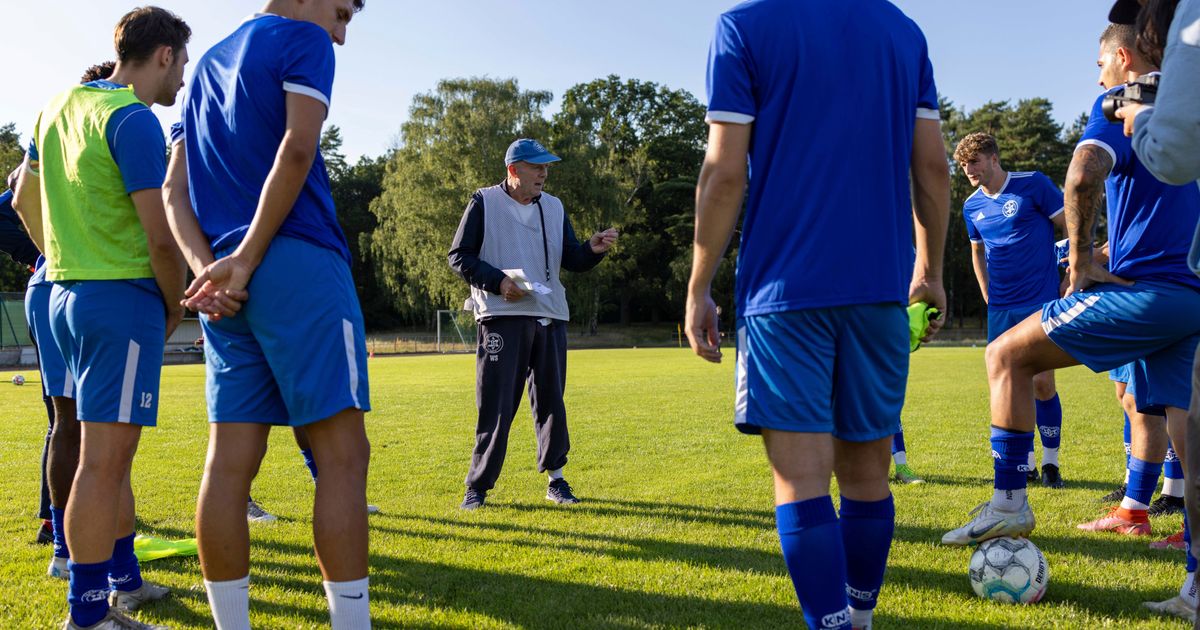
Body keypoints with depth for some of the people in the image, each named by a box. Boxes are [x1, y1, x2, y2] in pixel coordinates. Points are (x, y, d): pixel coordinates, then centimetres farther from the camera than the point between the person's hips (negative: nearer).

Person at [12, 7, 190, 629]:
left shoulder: (60, 105, 14)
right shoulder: (134, 119, -13)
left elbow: (23, 199, 23)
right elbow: (159, 235, -17)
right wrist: (175, 303, -3)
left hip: (65, 294, 9)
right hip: (122, 299, -9)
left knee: (112, 453, 17)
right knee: (103, 458, -5)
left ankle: (125, 579, 28)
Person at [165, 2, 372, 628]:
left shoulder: (208, 64, 25)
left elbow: (174, 191, 15)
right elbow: (296, 149, -14)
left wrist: (207, 266, 1)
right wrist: (247, 259, -13)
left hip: (226, 281, 8)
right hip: (299, 268, -7)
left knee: (231, 459, 5)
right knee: (342, 453, -6)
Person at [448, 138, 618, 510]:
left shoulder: (553, 207, 15)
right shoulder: (485, 203, 2)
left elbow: (571, 260, 15)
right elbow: (459, 257, -1)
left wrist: (593, 250, -7)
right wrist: (498, 281, -14)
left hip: (550, 316, 5)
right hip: (501, 316, -4)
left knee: (551, 399, 8)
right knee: (496, 404, -5)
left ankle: (555, 479, 19)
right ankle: (478, 486, 4)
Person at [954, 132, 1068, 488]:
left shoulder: (1033, 185, -5)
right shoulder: (972, 206, 9)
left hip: (1041, 302, -4)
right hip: (1000, 308, 4)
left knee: (1042, 384, -5)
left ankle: (1050, 463, 10)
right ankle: (1026, 464, 17)